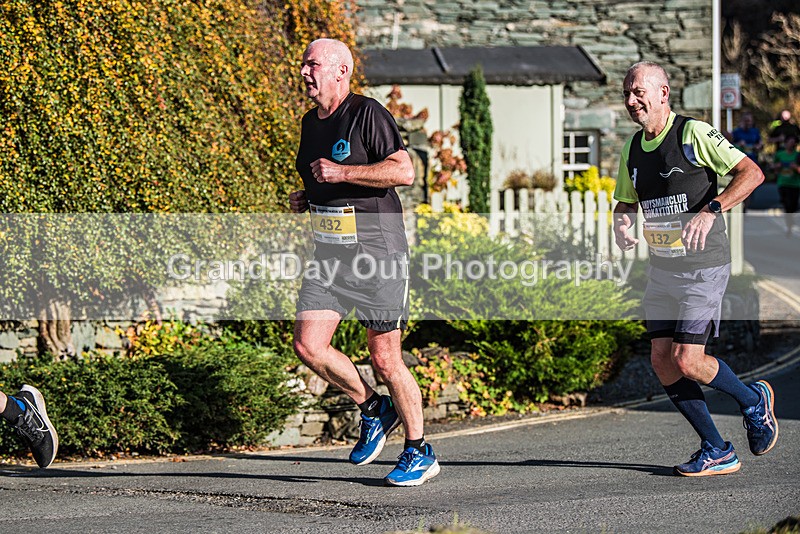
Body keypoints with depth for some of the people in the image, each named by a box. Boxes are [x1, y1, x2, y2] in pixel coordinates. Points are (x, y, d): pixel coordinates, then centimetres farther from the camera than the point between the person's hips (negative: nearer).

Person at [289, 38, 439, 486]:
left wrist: (342, 172, -23)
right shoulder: (311, 122, 14)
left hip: (377, 248, -7)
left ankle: (420, 452, 14)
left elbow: (404, 171, -20)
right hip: (330, 251, 7)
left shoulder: (367, 114, -10)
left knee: (385, 358, -2)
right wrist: (306, 200, 9)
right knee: (308, 345, -8)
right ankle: (373, 408, 16)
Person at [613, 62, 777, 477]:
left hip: (704, 267, -7)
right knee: (662, 361, 1)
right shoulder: (632, 148, 8)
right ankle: (717, 452, 11)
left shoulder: (694, 134, -14)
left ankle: (753, 400, 17)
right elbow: (625, 202, 21)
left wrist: (710, 210, -30)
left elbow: (752, 173, -18)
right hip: (661, 268, 7)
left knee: (688, 362, -12)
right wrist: (621, 223, -3)